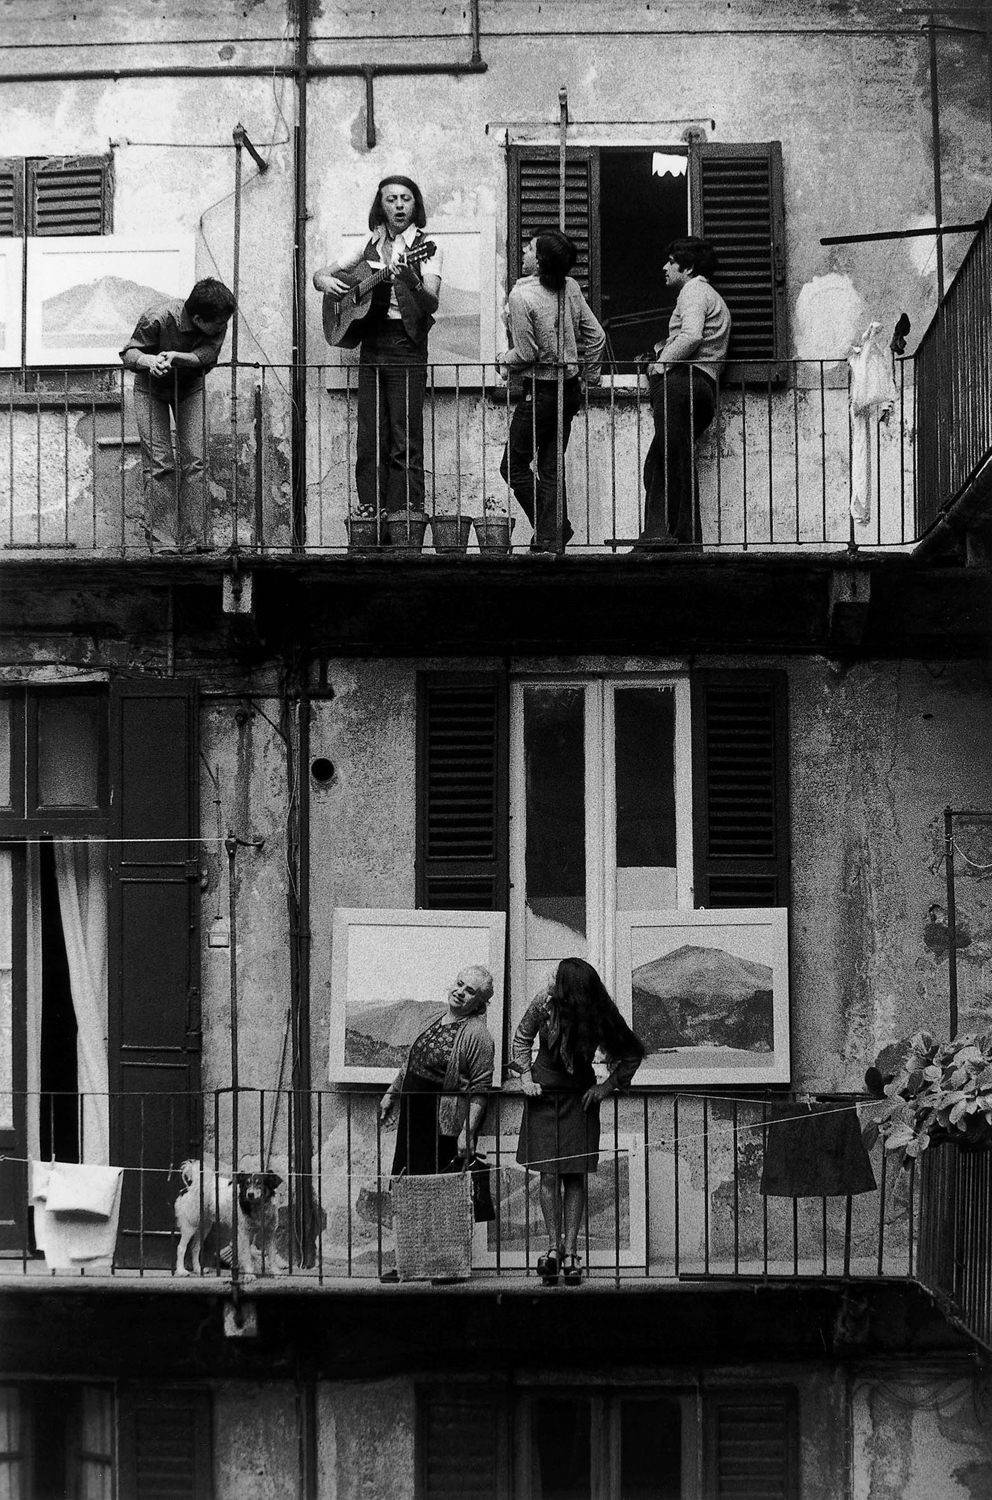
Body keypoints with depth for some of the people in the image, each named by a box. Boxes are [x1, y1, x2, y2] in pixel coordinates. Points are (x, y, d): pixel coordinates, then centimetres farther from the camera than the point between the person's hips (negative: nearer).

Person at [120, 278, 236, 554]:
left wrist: (175, 357, -46)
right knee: (158, 462, -12)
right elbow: (129, 354, -24)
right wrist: (150, 360, -46)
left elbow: (207, 354, -28)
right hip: (151, 387, -3)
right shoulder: (157, 318, -33)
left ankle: (191, 542, -7)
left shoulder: (218, 323, -24)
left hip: (190, 386, 3)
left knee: (195, 459, -10)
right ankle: (163, 545, -13)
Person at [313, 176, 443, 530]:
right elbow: (319, 275, 20)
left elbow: (432, 304, -13)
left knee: (405, 441, -7)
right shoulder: (370, 246, 13)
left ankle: (406, 512, -7)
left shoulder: (425, 248, -1)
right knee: (370, 441, 4)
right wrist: (327, 281, -3)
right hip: (370, 344, 5)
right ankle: (371, 511, 7)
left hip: (406, 344, -5)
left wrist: (410, 281, -32)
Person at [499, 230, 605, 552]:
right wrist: (588, 378, 16)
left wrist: (505, 360, 3)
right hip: (570, 389, 7)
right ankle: (553, 538, 9)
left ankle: (556, 529, 0)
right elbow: (596, 337, 5)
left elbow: (526, 354, -17)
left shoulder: (522, 295, -18)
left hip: (540, 391, -7)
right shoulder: (570, 288, 1)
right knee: (551, 468, 11)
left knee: (514, 465, 6)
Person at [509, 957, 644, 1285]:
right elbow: (522, 1039, 7)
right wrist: (525, 1077, -3)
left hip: (580, 1098, -1)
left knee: (575, 1175, -4)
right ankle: (555, 1246, -4)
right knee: (549, 1174, -6)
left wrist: (608, 1085, -9)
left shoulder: (601, 1017, -16)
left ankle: (569, 1251, -3)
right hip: (544, 1096, 1)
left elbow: (633, 1055, -1)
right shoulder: (544, 1003, -13)